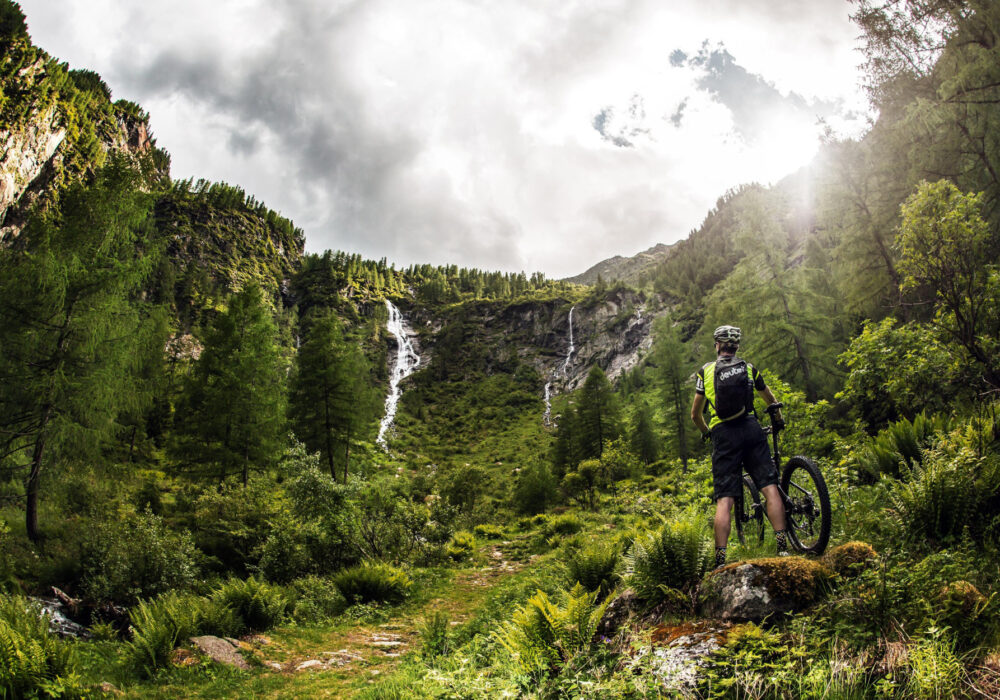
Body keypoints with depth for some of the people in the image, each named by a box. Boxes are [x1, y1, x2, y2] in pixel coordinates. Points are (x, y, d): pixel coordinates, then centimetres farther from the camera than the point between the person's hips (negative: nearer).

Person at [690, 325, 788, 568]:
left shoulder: (706, 371, 12)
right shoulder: (749, 368, 15)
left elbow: (695, 414, 15)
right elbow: (772, 402, 31)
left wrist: (706, 432, 35)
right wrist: (779, 420, 51)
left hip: (722, 433, 0)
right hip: (751, 429, 1)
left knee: (724, 500, -4)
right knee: (770, 488, 0)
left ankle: (720, 559, -11)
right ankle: (782, 547, -11)